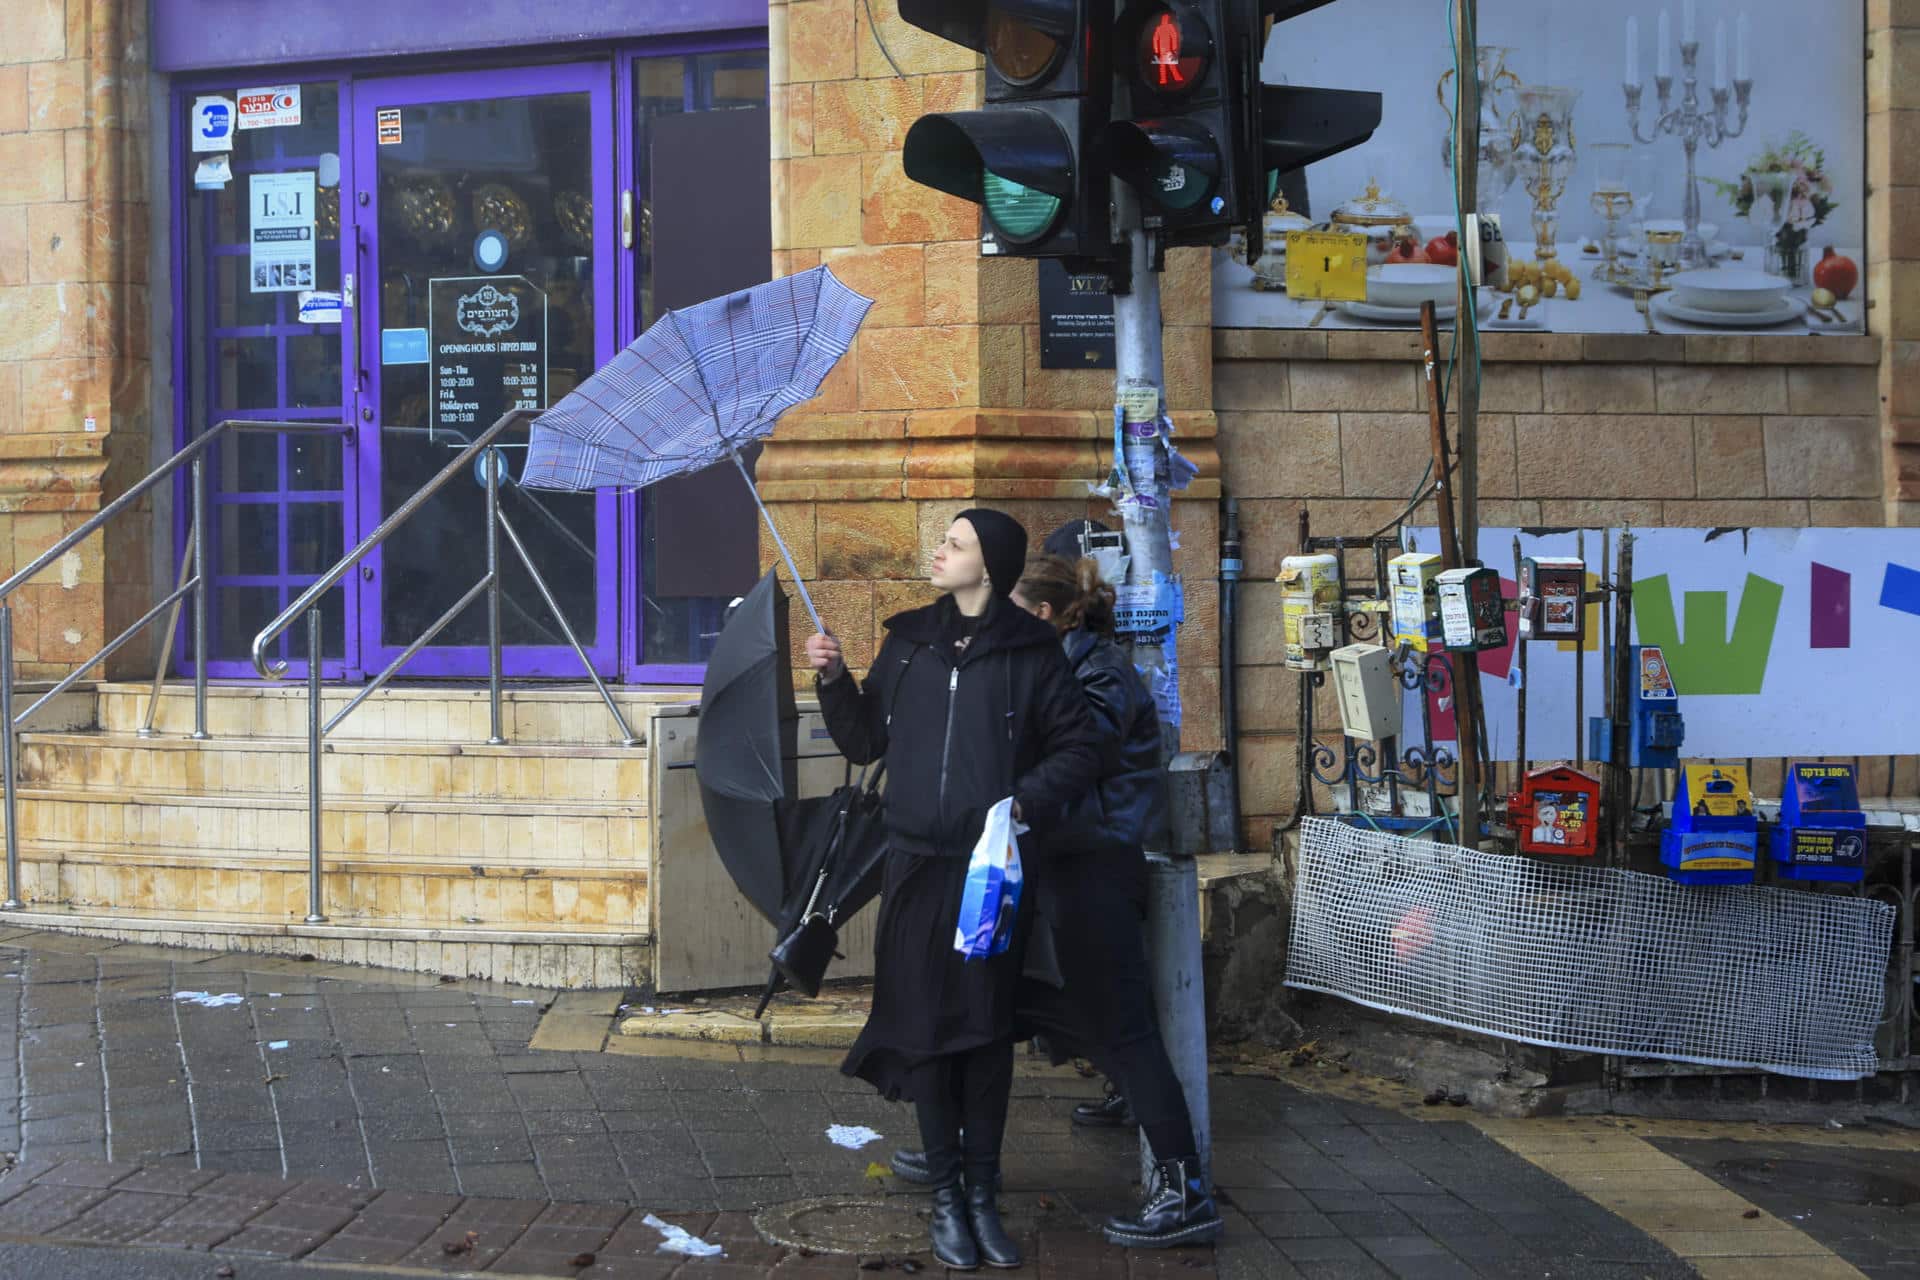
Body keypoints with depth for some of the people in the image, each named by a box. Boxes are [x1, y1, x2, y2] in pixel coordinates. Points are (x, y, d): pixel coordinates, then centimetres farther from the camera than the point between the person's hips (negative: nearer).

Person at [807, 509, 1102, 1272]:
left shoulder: (1031, 652, -2)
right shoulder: (908, 642, 8)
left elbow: (1078, 750, -1)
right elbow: (865, 743, 12)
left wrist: (1025, 801, -16)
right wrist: (835, 682, -3)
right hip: (918, 866, 3)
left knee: (987, 1030, 3)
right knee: (923, 1027, 3)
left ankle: (983, 1195, 14)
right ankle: (946, 1196, 13)